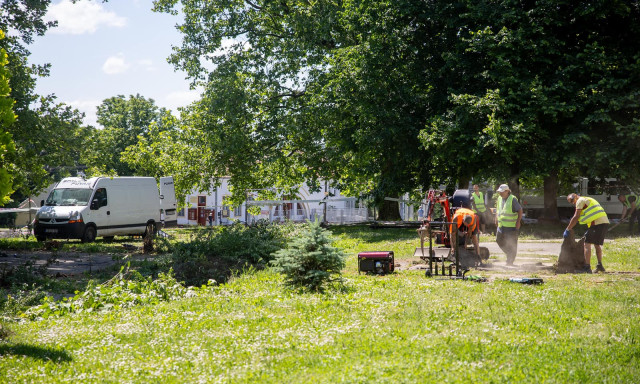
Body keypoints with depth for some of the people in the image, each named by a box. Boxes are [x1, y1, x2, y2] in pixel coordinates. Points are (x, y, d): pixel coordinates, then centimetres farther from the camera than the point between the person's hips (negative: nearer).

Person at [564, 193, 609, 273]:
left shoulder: (580, 200, 2)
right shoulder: (588, 200, 30)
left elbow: (576, 217, -3)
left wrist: (567, 229, 2)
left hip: (597, 223, -9)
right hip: (605, 222, 9)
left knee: (587, 243, -4)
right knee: (597, 244, 21)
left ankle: (587, 268, -9)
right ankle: (600, 265, 19)